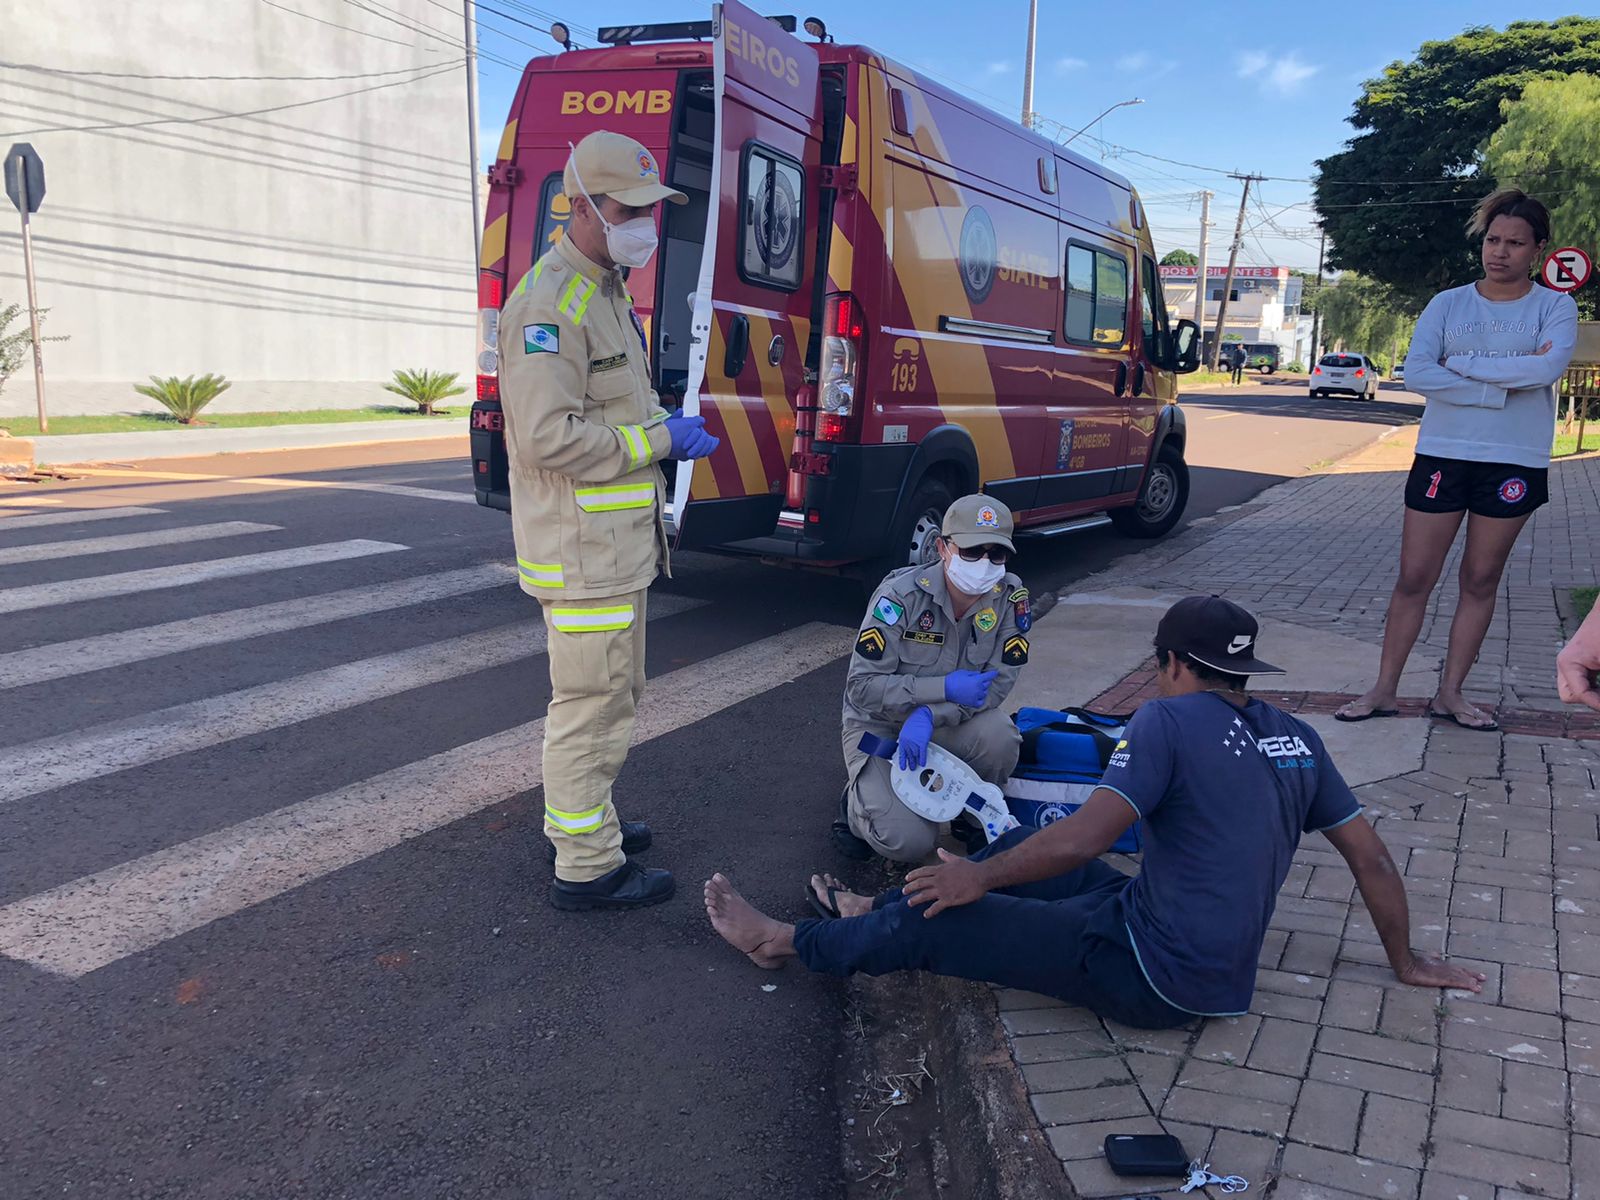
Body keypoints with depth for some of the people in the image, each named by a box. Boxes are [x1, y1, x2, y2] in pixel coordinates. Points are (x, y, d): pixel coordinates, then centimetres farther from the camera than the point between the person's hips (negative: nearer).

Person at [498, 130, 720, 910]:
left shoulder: (606, 292, 17)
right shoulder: (550, 302, -17)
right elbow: (549, 436, -25)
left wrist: (668, 432, 9)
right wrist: (660, 440, -19)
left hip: (615, 543, 11)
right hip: (582, 546, -11)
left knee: (612, 691, 21)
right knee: (592, 702, -2)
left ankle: (579, 820, 38)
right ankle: (587, 868, 10)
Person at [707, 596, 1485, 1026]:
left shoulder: (1171, 720, -18)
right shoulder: (1295, 740, 4)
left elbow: (1082, 840, -24)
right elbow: (1372, 857, 7)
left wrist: (979, 878, -11)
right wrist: (1405, 962, 21)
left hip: (1151, 978, -8)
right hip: (1218, 974, 8)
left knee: (934, 917, 0)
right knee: (1025, 846, 20)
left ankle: (783, 943, 20)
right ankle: (873, 917, 31)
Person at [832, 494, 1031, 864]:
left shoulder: (1010, 597, -14)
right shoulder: (901, 595, -24)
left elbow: (999, 682, -17)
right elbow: (861, 686, -23)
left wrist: (930, 716, -33)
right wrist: (945, 688, -31)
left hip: (949, 722, 4)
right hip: (879, 724, -3)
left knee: (1000, 739, -30)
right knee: (909, 842, -22)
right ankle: (860, 800, 13)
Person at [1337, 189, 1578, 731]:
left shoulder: (1555, 306, 2)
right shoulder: (1448, 304, 4)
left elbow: (1548, 367, -18)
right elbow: (1417, 372, -11)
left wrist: (1463, 365, -14)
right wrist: (1501, 388, -15)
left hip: (1515, 463, 0)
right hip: (1442, 455, 0)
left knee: (1481, 582, 8)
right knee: (1414, 578, 2)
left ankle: (1450, 693, 18)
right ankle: (1384, 689, 11)